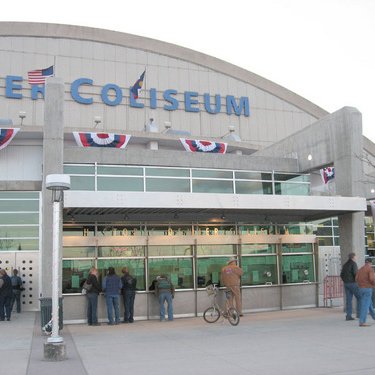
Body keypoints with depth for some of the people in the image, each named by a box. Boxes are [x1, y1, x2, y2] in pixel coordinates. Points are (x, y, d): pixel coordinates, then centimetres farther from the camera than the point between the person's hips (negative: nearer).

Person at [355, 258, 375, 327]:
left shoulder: (360, 269, 11)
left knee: (369, 304, 21)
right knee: (365, 306, -9)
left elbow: (356, 279, 3)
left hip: (361, 289, 7)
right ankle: (362, 322, -13)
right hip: (368, 289, -7)